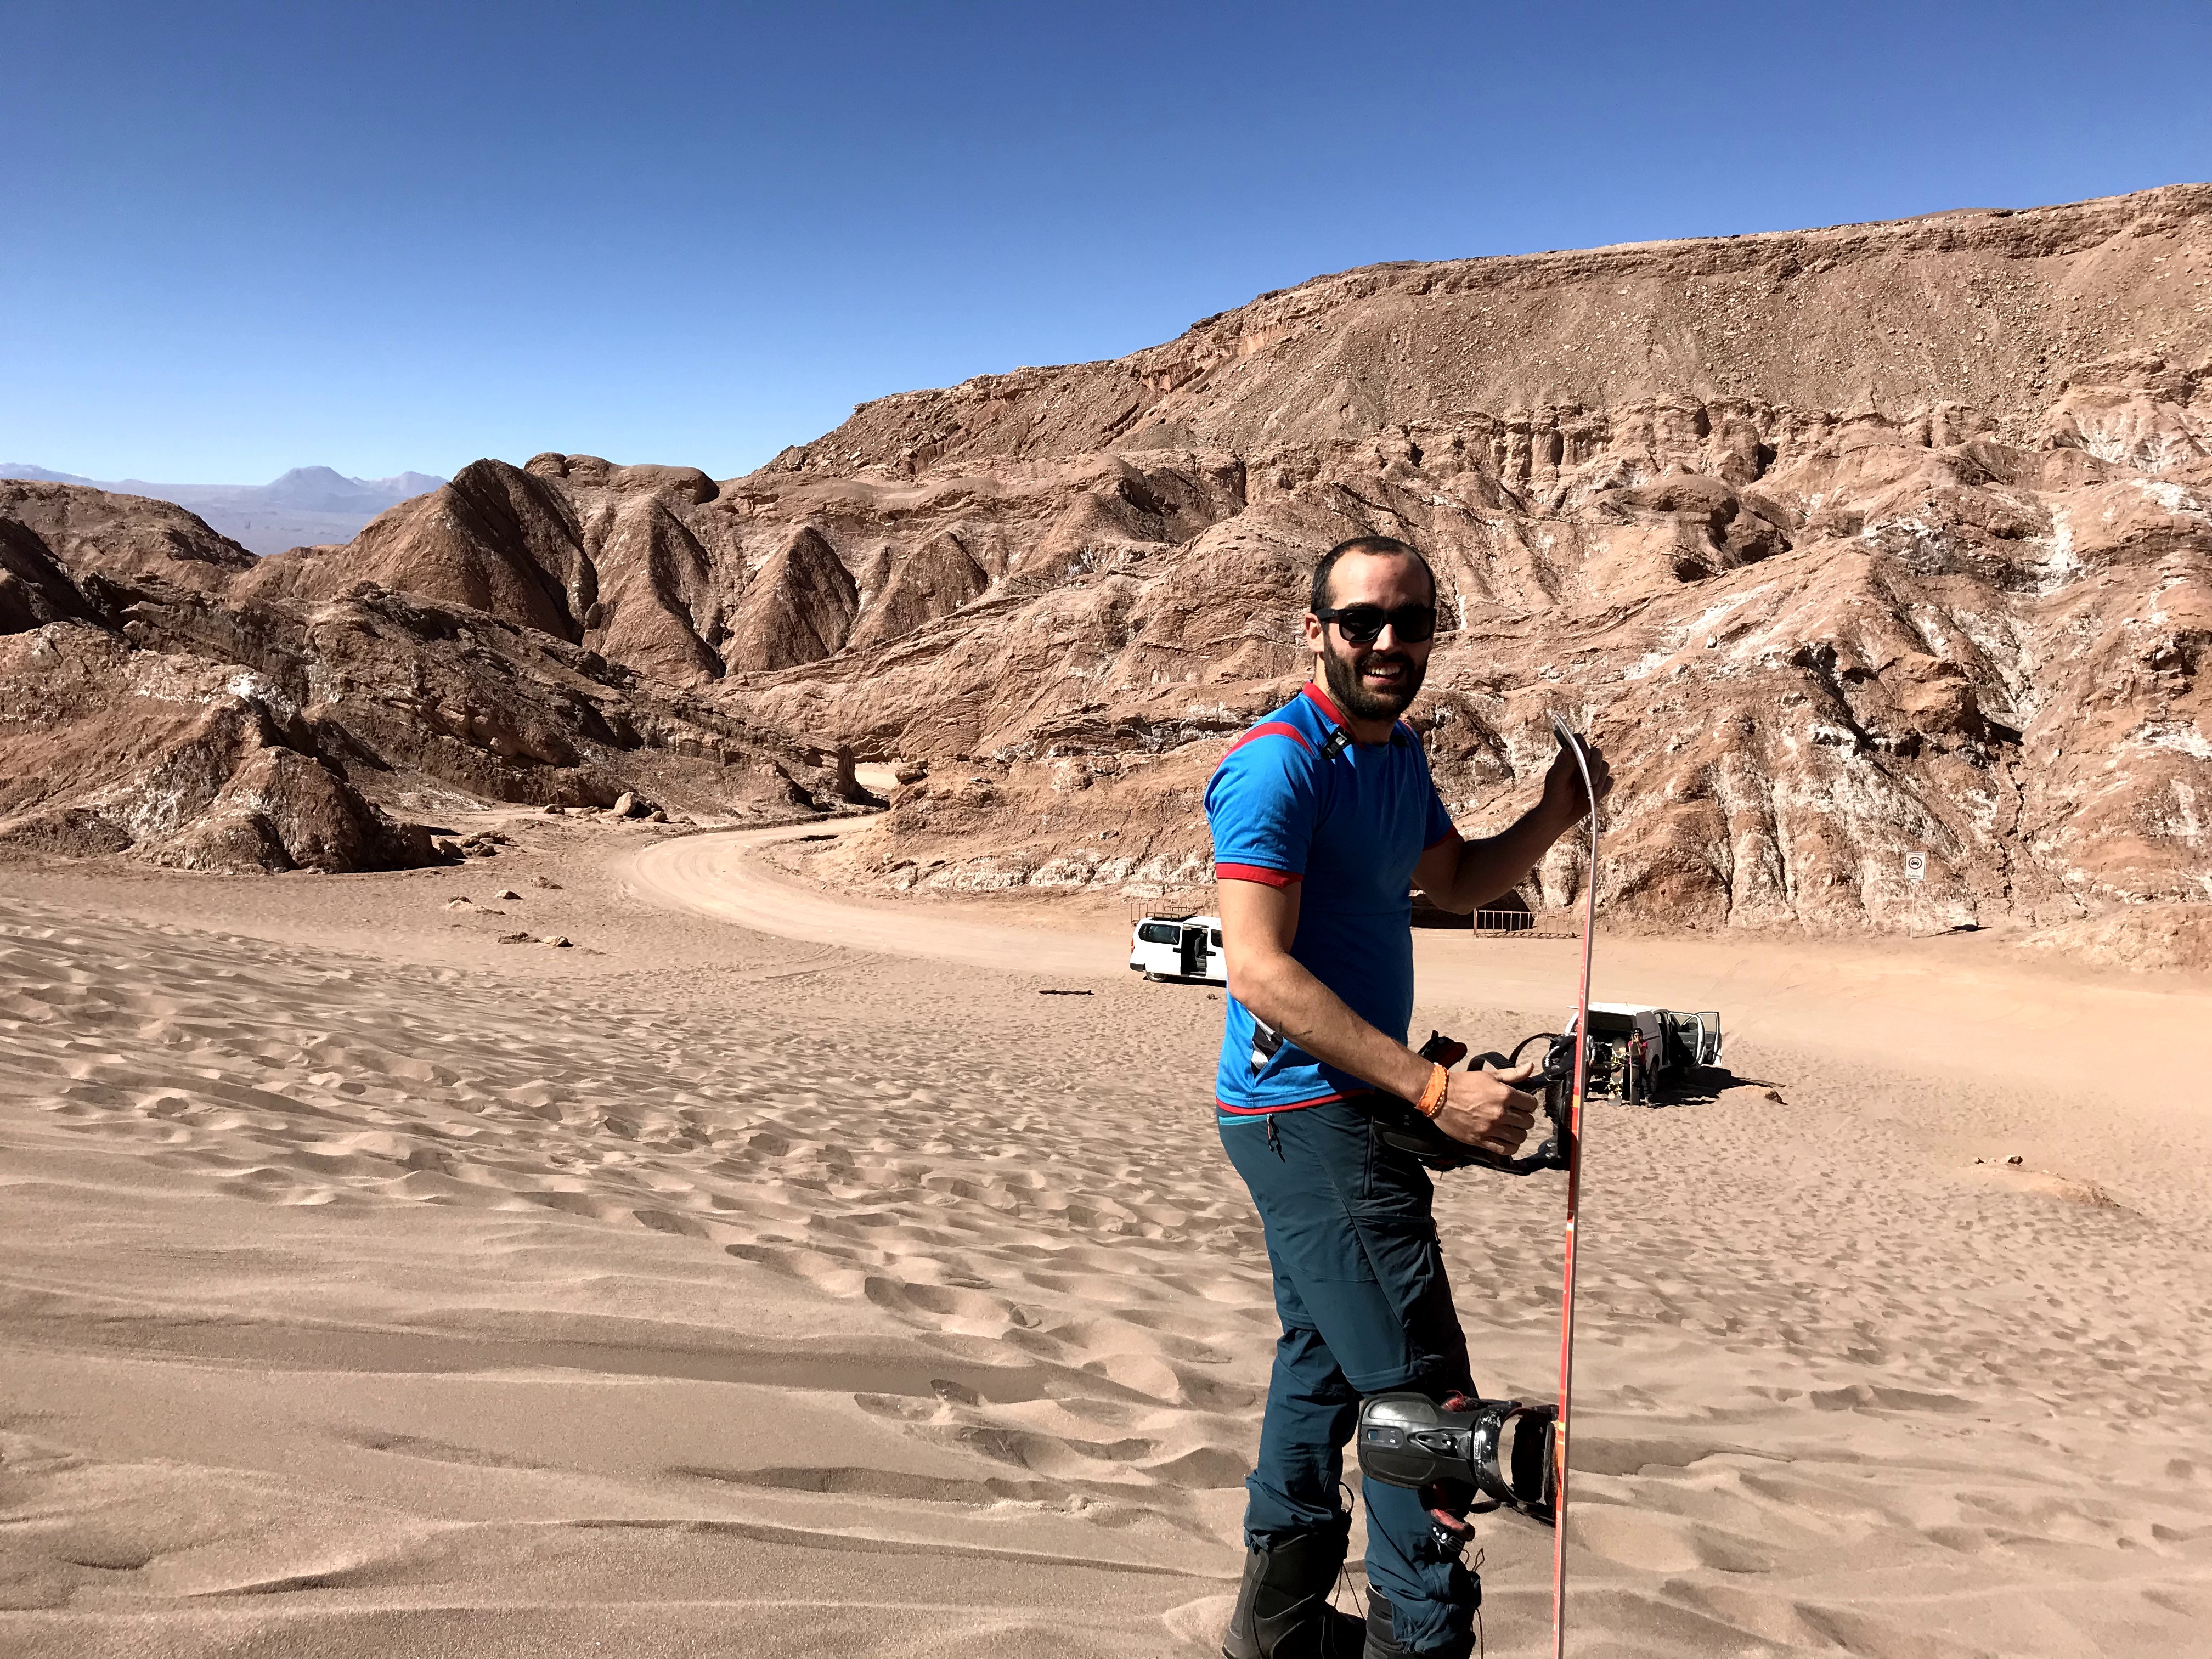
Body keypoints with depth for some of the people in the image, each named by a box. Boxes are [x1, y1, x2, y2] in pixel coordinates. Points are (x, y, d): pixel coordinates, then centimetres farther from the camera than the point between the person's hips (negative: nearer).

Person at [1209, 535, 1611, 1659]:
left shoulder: (1398, 752, 11)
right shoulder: (1280, 764, -19)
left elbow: (1456, 881, 26)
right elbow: (1260, 972, -26)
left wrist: (1553, 817, 7)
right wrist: (1433, 1090, -30)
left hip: (1340, 1112, 10)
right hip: (1309, 1113, -10)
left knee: (1325, 1359, 20)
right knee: (1422, 1394, -7)